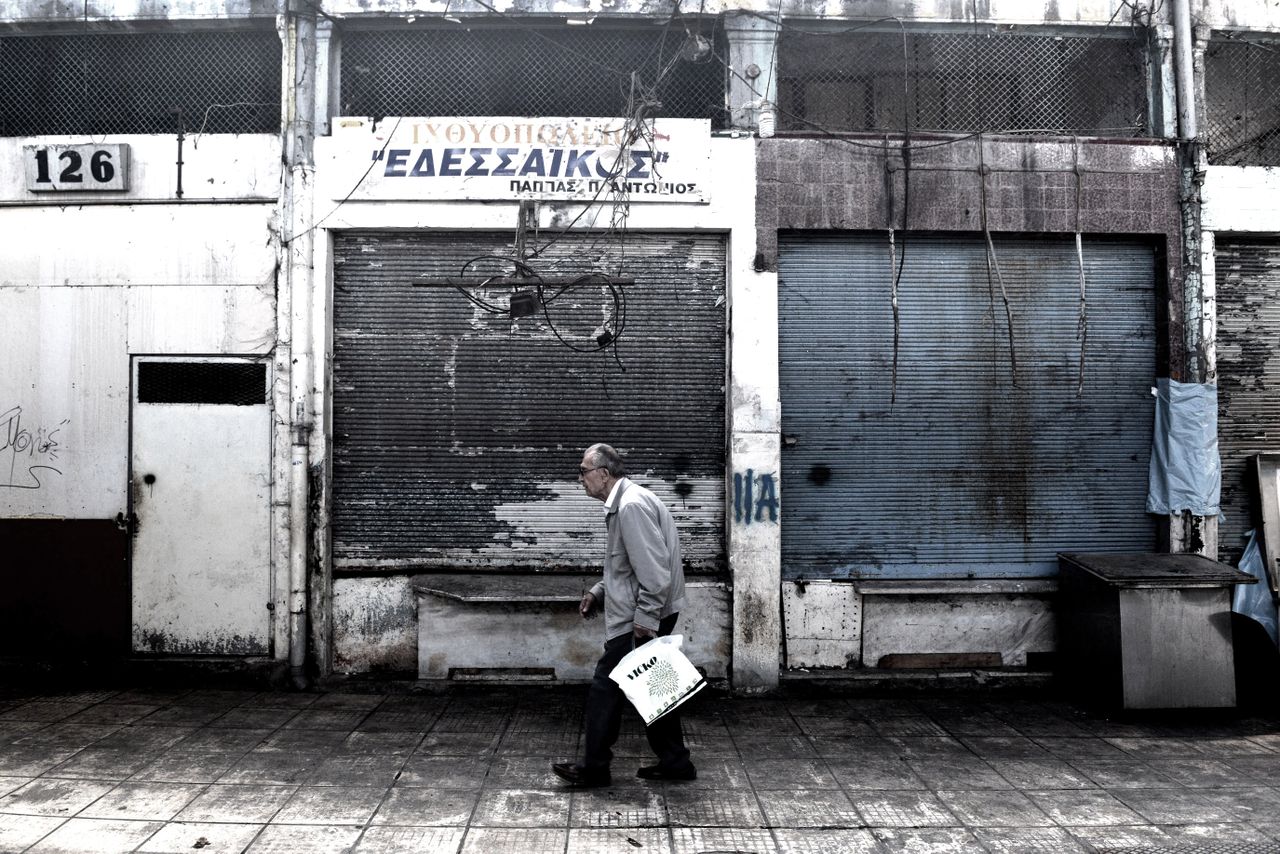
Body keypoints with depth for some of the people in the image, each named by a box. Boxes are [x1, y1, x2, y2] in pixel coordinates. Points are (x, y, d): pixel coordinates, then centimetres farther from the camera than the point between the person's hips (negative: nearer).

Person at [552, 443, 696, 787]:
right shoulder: (623, 503, 15)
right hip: (648, 616, 10)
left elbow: (654, 570, -25)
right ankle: (674, 761, 23)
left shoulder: (632, 506, -19)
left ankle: (593, 768, 10)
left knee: (606, 688, -1)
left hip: (642, 619, -10)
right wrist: (598, 591, 15)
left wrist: (644, 619, -23)